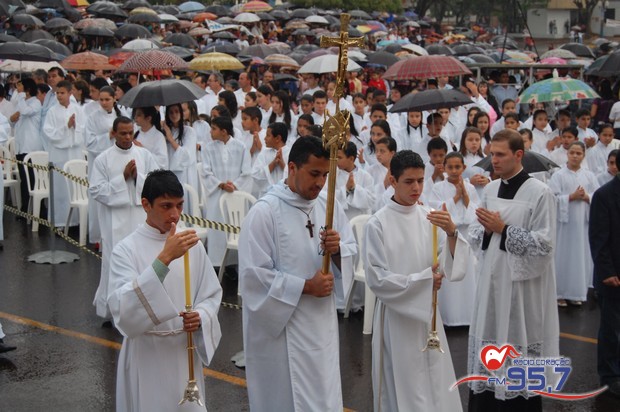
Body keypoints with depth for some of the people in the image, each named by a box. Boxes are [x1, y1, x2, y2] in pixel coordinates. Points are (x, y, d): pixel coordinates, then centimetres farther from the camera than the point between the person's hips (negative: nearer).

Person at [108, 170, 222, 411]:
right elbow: (121, 308, -26)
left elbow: (211, 295, 7)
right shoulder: (126, 250, -12)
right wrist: (164, 259, -34)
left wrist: (201, 317, -15)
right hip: (146, 355, -3)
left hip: (185, 351, 3)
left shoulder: (191, 245, 0)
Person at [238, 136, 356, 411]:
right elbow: (253, 275, -18)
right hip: (283, 328, -6)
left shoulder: (329, 208, 4)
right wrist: (306, 286, -19)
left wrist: (338, 250, -15)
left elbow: (351, 255, 8)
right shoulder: (264, 212, -15)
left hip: (323, 325, 6)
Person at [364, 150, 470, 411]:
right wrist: (422, 281, -15)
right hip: (397, 314, -4)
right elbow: (377, 279, -13)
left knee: (435, 382, 11)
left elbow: (453, 265, -5)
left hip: (428, 311, 4)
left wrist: (451, 233, -22)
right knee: (402, 385, 4)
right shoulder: (378, 223, -11)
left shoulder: (430, 217, 1)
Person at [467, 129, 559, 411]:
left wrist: (503, 229, -16)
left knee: (521, 360, 3)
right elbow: (474, 236, 13)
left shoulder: (540, 193, -11)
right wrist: (487, 231, -9)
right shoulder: (490, 189, 9)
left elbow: (545, 245, -15)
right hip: (491, 280, 6)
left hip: (523, 285, -6)